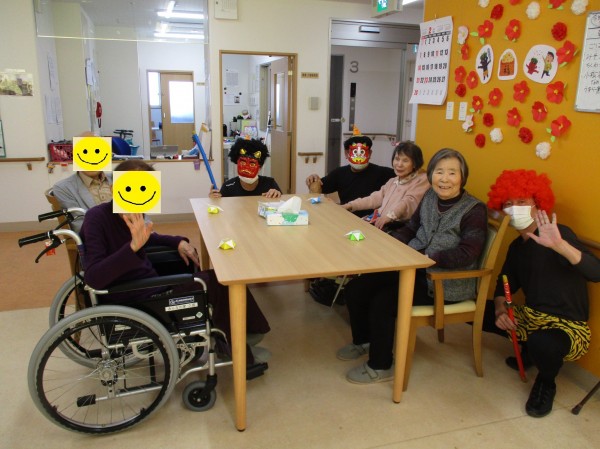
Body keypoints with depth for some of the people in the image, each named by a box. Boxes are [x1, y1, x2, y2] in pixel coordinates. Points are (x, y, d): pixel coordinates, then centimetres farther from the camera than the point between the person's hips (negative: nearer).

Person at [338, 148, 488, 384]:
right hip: (414, 269, 7)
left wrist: (426, 257, -27)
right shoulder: (429, 198, 7)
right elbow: (409, 229, 13)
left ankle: (380, 366, 1)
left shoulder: (474, 210, -12)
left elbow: (466, 254, -23)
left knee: (382, 301, -23)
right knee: (356, 288, -2)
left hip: (446, 283, -7)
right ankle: (362, 340, 24)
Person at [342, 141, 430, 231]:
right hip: (379, 220, 8)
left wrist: (389, 215, -33)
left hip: (401, 226, -7)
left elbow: (409, 202, -17)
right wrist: (351, 205, 7)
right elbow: (376, 197, 19)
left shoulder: (421, 180, -1)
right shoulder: (392, 181, 25)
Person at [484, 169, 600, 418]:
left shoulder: (558, 234, -14)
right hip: (531, 317, 7)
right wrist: (500, 311, -8)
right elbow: (504, 286, 13)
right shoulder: (517, 246, 9)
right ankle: (528, 347, 14)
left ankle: (546, 383, -2)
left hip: (567, 326, -7)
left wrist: (559, 245, -45)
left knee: (541, 343, -40)